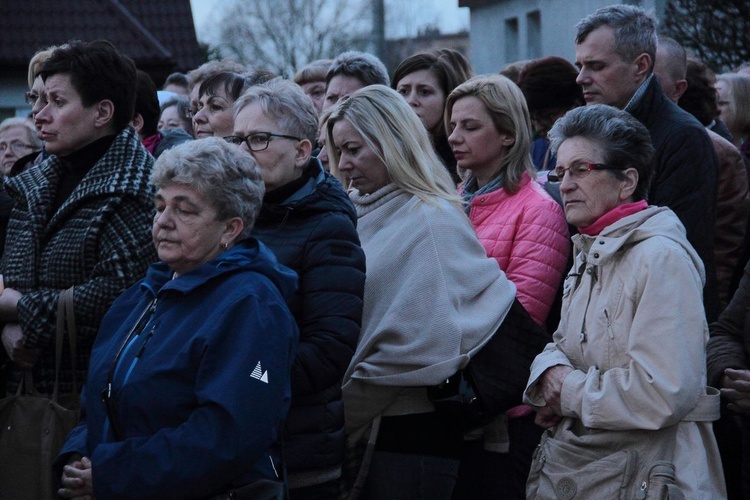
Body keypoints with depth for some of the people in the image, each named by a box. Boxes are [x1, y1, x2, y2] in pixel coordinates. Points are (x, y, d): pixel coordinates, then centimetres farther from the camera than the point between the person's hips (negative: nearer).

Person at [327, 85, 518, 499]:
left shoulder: (432, 220, -10)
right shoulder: (360, 215, 12)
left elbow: (421, 343, -16)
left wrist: (344, 408, -10)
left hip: (410, 431, -7)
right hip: (361, 428, 7)